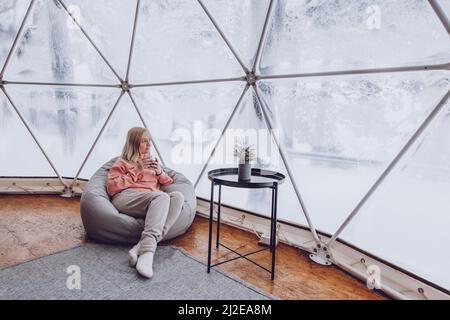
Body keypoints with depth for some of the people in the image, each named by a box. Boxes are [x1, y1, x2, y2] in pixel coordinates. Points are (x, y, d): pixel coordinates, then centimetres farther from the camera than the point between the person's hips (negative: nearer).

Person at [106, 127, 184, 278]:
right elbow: (111, 186, 6)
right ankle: (147, 251, -51)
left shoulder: (152, 162, 35)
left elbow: (169, 183, 29)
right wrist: (136, 172, 1)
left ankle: (142, 246, -43)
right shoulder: (123, 162, 22)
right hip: (127, 198, -4)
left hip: (152, 200, 4)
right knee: (162, 196, -36)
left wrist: (160, 172, 8)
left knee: (177, 196, -31)